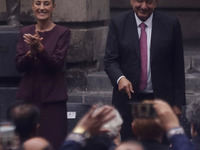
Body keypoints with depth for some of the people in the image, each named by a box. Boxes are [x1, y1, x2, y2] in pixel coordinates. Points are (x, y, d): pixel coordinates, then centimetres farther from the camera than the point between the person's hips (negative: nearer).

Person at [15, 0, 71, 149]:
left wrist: (40, 49, -25)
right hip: (28, 96, 3)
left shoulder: (63, 32, -2)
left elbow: (57, 64, -10)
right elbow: (19, 65, 1)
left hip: (52, 98, -3)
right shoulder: (25, 32, 9)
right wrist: (31, 52, -18)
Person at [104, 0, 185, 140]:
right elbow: (110, 60, 1)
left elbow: (178, 65, 3)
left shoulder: (171, 24, 1)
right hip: (128, 98, 1)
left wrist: (178, 103, 1)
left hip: (160, 100, -1)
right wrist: (120, 78, -21)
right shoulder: (118, 23, 3)